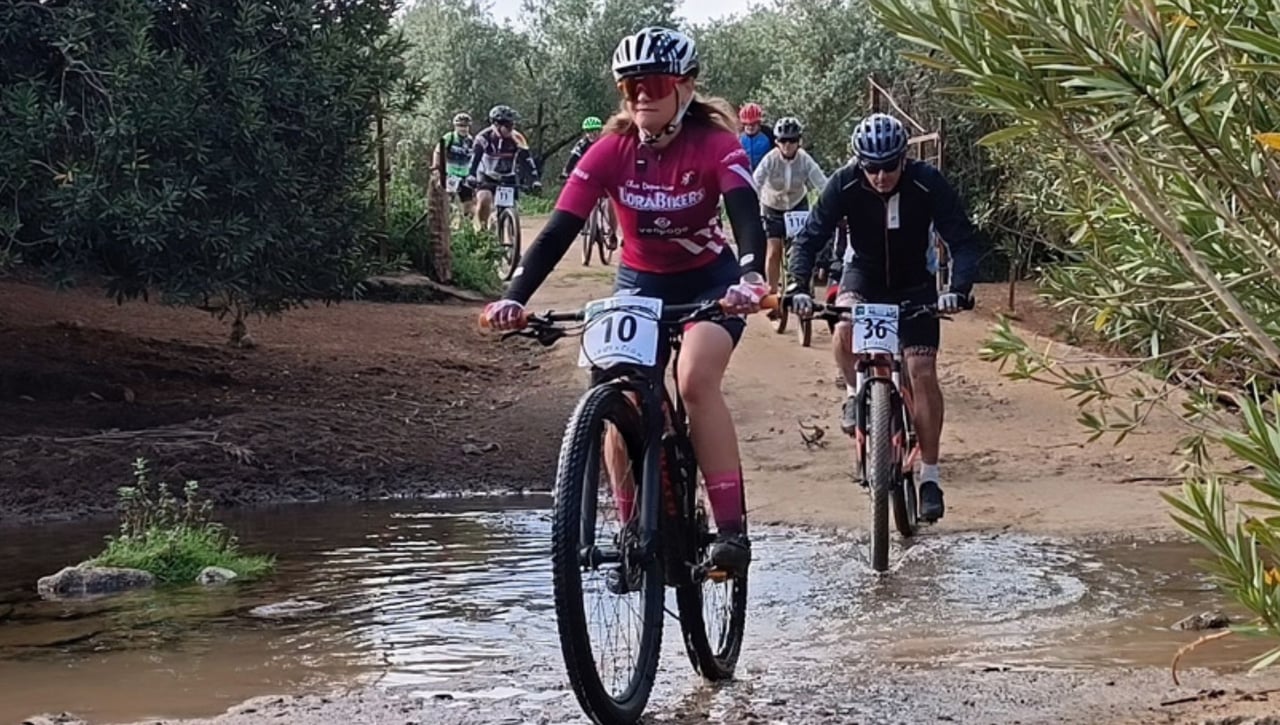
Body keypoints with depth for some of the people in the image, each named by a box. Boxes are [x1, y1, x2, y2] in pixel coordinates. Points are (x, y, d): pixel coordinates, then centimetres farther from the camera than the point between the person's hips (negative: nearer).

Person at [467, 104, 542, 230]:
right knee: (484, 199, -27)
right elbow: (475, 158, -30)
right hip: (487, 178, -2)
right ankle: (482, 228, -9)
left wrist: (535, 180, -30)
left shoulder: (516, 139, -15)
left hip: (508, 178, 2)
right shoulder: (484, 137, -21)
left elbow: (527, 159, -18)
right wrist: (470, 176, -48)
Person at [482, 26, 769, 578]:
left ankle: (731, 527, -24)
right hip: (639, 283, 3)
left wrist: (751, 277, -55)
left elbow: (747, 216, -34)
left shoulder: (715, 145, -20)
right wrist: (514, 298, -36)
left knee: (696, 381, -28)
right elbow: (559, 231, -21)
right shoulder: (609, 152, -15)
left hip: (710, 281, -3)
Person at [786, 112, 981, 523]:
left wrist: (959, 288, -42)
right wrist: (799, 287, -38)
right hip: (863, 275, 1)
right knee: (845, 328, -33)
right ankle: (855, 395, -3)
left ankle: (930, 476, -2)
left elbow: (963, 240, -25)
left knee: (922, 372, -12)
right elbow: (810, 238, -21)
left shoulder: (928, 184, -25)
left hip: (913, 284, -1)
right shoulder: (844, 185, -22)